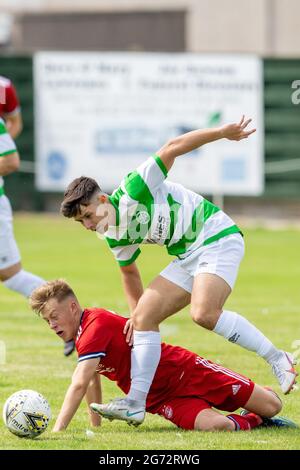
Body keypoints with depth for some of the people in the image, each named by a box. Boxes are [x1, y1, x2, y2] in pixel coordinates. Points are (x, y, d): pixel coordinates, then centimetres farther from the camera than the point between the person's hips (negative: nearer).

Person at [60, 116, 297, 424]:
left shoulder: (133, 190, -17)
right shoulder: (114, 237, 7)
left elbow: (171, 149, -19)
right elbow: (129, 270, 25)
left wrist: (222, 132, -24)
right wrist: (136, 312, 16)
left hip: (216, 238, -8)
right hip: (187, 258, 9)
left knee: (204, 313, -28)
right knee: (143, 316, -3)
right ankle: (136, 401, -3)